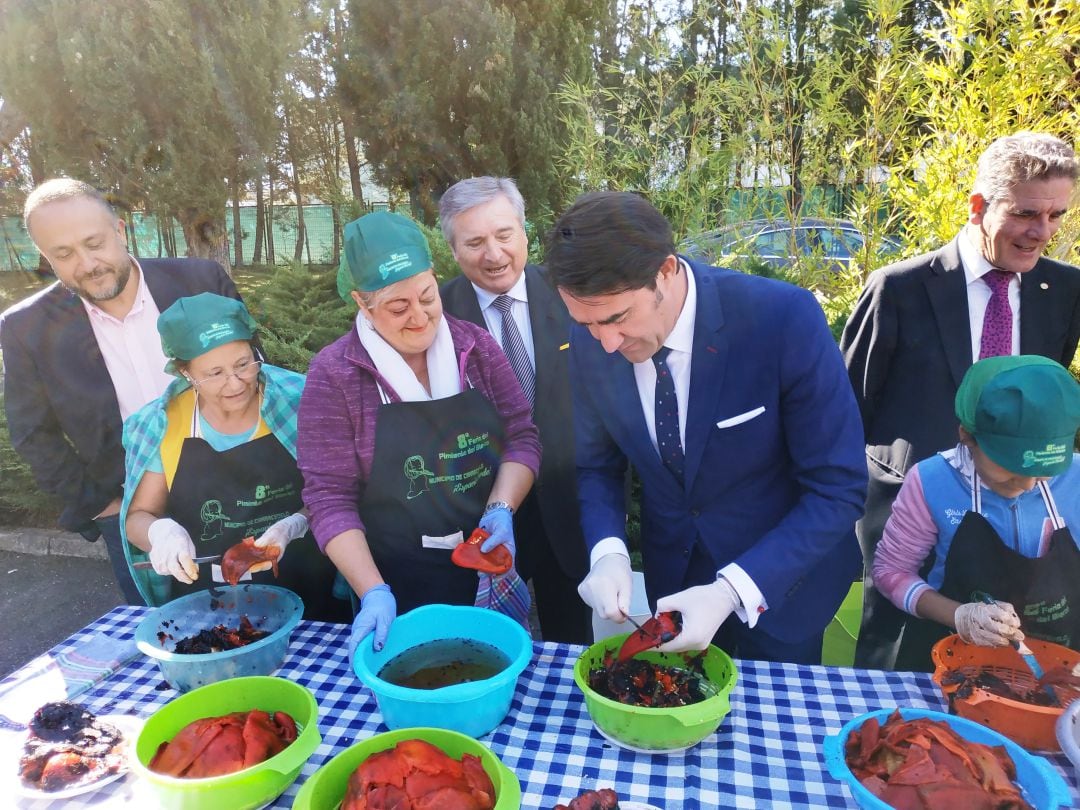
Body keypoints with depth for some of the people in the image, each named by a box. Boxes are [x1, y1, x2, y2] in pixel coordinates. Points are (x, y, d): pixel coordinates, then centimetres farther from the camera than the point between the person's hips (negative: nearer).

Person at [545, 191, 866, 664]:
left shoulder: (785, 319, -29)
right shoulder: (590, 343, -16)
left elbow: (837, 489, -23)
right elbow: (598, 465, -2)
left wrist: (731, 592, -31)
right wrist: (608, 552, -21)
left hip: (780, 576, -3)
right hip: (673, 577, 3)